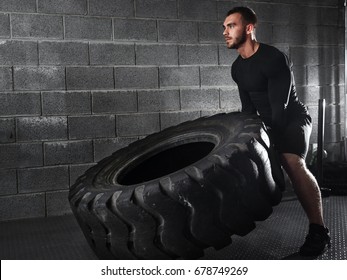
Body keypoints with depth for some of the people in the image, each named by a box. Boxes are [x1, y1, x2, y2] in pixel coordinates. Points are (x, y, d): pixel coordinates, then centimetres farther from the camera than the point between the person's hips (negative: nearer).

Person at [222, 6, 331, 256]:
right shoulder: (237, 68, 3)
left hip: (292, 119, -9)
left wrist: (269, 138, -28)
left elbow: (280, 107, -26)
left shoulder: (273, 58, -23)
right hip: (267, 123, 9)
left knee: (292, 162, -35)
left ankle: (319, 231, -28)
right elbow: (248, 107, 7)